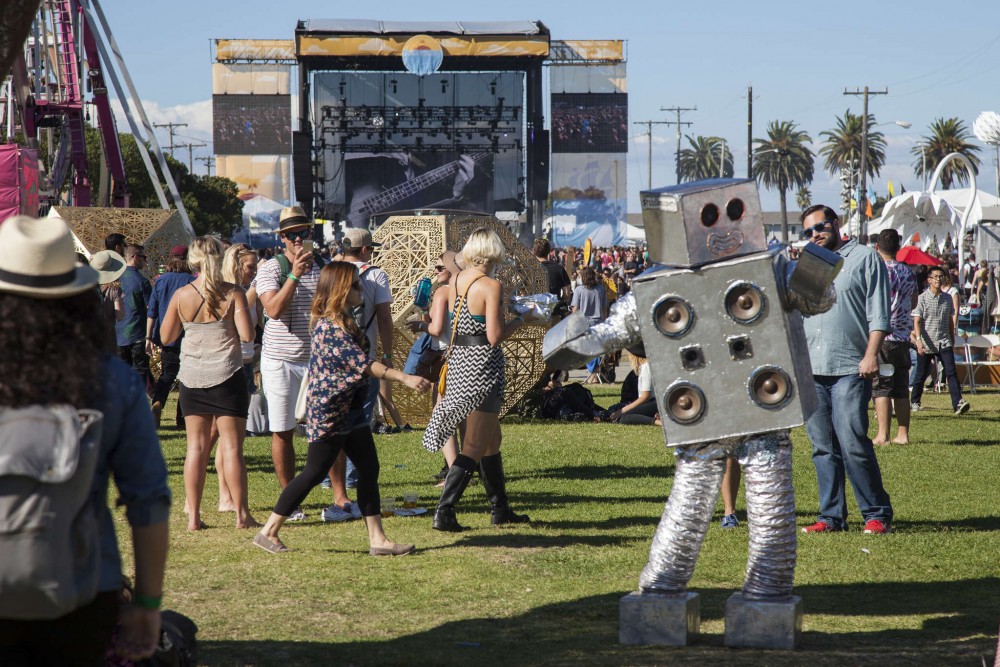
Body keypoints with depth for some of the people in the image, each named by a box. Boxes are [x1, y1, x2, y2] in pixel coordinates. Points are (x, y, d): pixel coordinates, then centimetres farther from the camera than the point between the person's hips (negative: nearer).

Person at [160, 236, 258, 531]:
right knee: (232, 446, 1)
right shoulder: (233, 293, -7)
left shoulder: (181, 295, -2)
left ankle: (193, 515, 5)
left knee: (196, 446, 7)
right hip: (227, 375, -2)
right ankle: (242, 515, 2)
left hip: (192, 377, 2)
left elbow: (166, 337, 6)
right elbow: (247, 334, -12)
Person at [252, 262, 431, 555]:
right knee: (314, 473, -3)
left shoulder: (344, 322, 11)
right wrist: (404, 378, -30)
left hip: (350, 408, 10)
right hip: (328, 413, -10)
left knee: (369, 469, 5)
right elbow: (361, 363, -27)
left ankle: (377, 539, 5)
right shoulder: (329, 327, -20)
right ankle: (268, 532, 6)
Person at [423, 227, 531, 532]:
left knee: (491, 439, 21)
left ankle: (500, 508, 29)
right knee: (474, 447, -3)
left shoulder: (457, 281, 5)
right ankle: (444, 512, -11)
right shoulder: (491, 286, -15)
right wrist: (518, 321, -4)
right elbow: (494, 336, -19)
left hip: (458, 359, 8)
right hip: (483, 366, -8)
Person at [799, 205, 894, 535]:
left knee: (853, 443, -12)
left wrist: (871, 355, -12)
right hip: (811, 371, 6)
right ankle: (832, 516, 8)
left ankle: (877, 514, -3)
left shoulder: (865, 258, 4)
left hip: (850, 369, -6)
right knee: (823, 448, 4)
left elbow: (878, 313, -2)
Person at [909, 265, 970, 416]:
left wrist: (952, 339, 19)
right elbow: (917, 321, -10)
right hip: (926, 344, -2)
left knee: (951, 372, -12)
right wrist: (919, 340, -22)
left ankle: (957, 403, -21)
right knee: (921, 375, 7)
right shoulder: (922, 299, -4)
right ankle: (915, 402, 26)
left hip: (944, 343, 2)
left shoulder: (947, 298, 8)